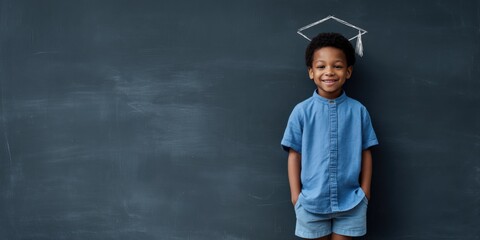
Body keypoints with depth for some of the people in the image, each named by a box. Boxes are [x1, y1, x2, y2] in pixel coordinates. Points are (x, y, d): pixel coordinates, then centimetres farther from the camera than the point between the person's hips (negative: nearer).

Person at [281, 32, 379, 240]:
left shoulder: (358, 111, -3)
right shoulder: (302, 111, -6)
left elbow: (366, 152, 3)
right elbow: (294, 154, -1)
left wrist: (365, 190, 4)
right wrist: (295, 193, -1)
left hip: (350, 201, 0)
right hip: (312, 200, 0)